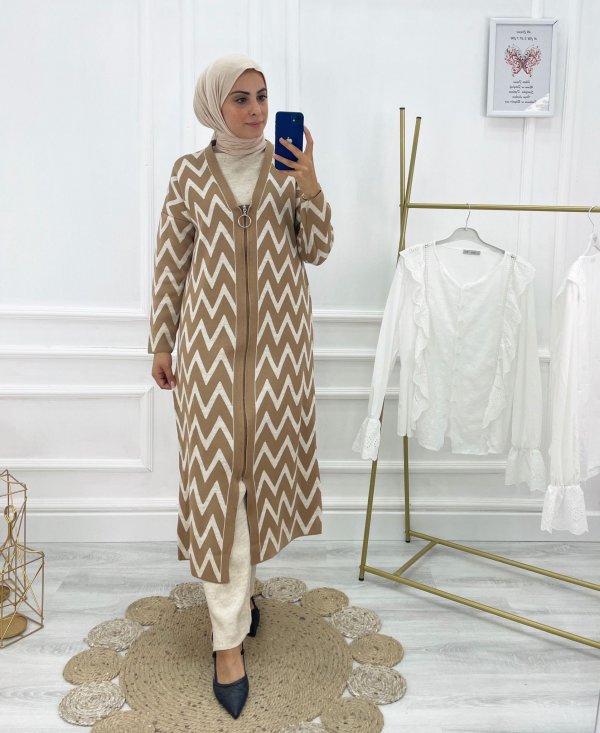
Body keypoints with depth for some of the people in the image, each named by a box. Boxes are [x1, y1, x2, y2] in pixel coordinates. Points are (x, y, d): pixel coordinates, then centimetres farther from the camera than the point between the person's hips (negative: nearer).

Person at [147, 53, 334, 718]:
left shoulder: (289, 166, 5)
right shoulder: (189, 173, 2)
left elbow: (317, 251, 1)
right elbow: (171, 261, 4)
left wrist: (310, 186, -14)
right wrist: (161, 341, 5)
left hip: (277, 340, 2)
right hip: (211, 339, -1)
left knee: (263, 460, 11)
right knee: (216, 472, -2)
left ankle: (239, 580, 38)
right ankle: (229, 637, 8)